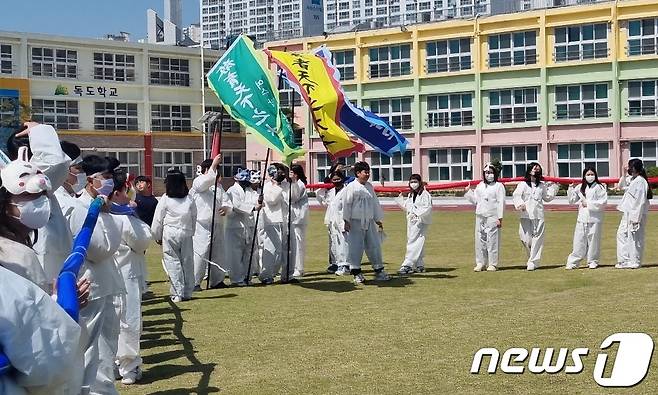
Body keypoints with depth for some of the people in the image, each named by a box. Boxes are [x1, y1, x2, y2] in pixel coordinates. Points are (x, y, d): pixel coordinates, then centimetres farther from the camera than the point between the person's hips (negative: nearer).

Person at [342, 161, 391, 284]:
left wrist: (378, 220, 18)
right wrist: (346, 221, -10)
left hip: (369, 222, 6)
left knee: (374, 246, 8)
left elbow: (375, 204, 19)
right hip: (356, 222, -6)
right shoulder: (351, 187, -7)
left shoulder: (369, 187, 12)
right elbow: (346, 204, -7)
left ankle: (379, 270, 16)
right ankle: (356, 273, 6)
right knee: (356, 247, -3)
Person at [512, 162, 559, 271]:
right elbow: (516, 195, -10)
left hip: (538, 215, 3)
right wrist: (520, 204, -28)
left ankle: (533, 262, 0)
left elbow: (547, 197, 29)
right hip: (525, 215, -3)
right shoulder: (523, 184, 3)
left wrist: (553, 187, 22)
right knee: (526, 239, -3)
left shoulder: (542, 185, 15)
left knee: (537, 239, -3)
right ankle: (532, 257, 21)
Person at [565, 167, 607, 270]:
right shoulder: (580, 187, 11)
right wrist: (571, 189, 2)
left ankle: (593, 261, 17)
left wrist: (588, 203, -12)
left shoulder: (599, 187, -2)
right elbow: (572, 200, 16)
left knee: (593, 240, 4)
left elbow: (603, 202, -10)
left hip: (595, 218, -3)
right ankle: (573, 262, 5)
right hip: (582, 218, 3)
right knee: (579, 241, 2)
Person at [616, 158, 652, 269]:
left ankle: (634, 262, 7)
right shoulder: (633, 180, 12)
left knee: (634, 237, -2)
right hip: (627, 214, 10)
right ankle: (624, 260, 17)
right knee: (622, 234, 12)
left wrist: (635, 218, -21)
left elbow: (640, 201, -20)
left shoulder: (640, 182, -16)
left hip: (635, 215, -10)